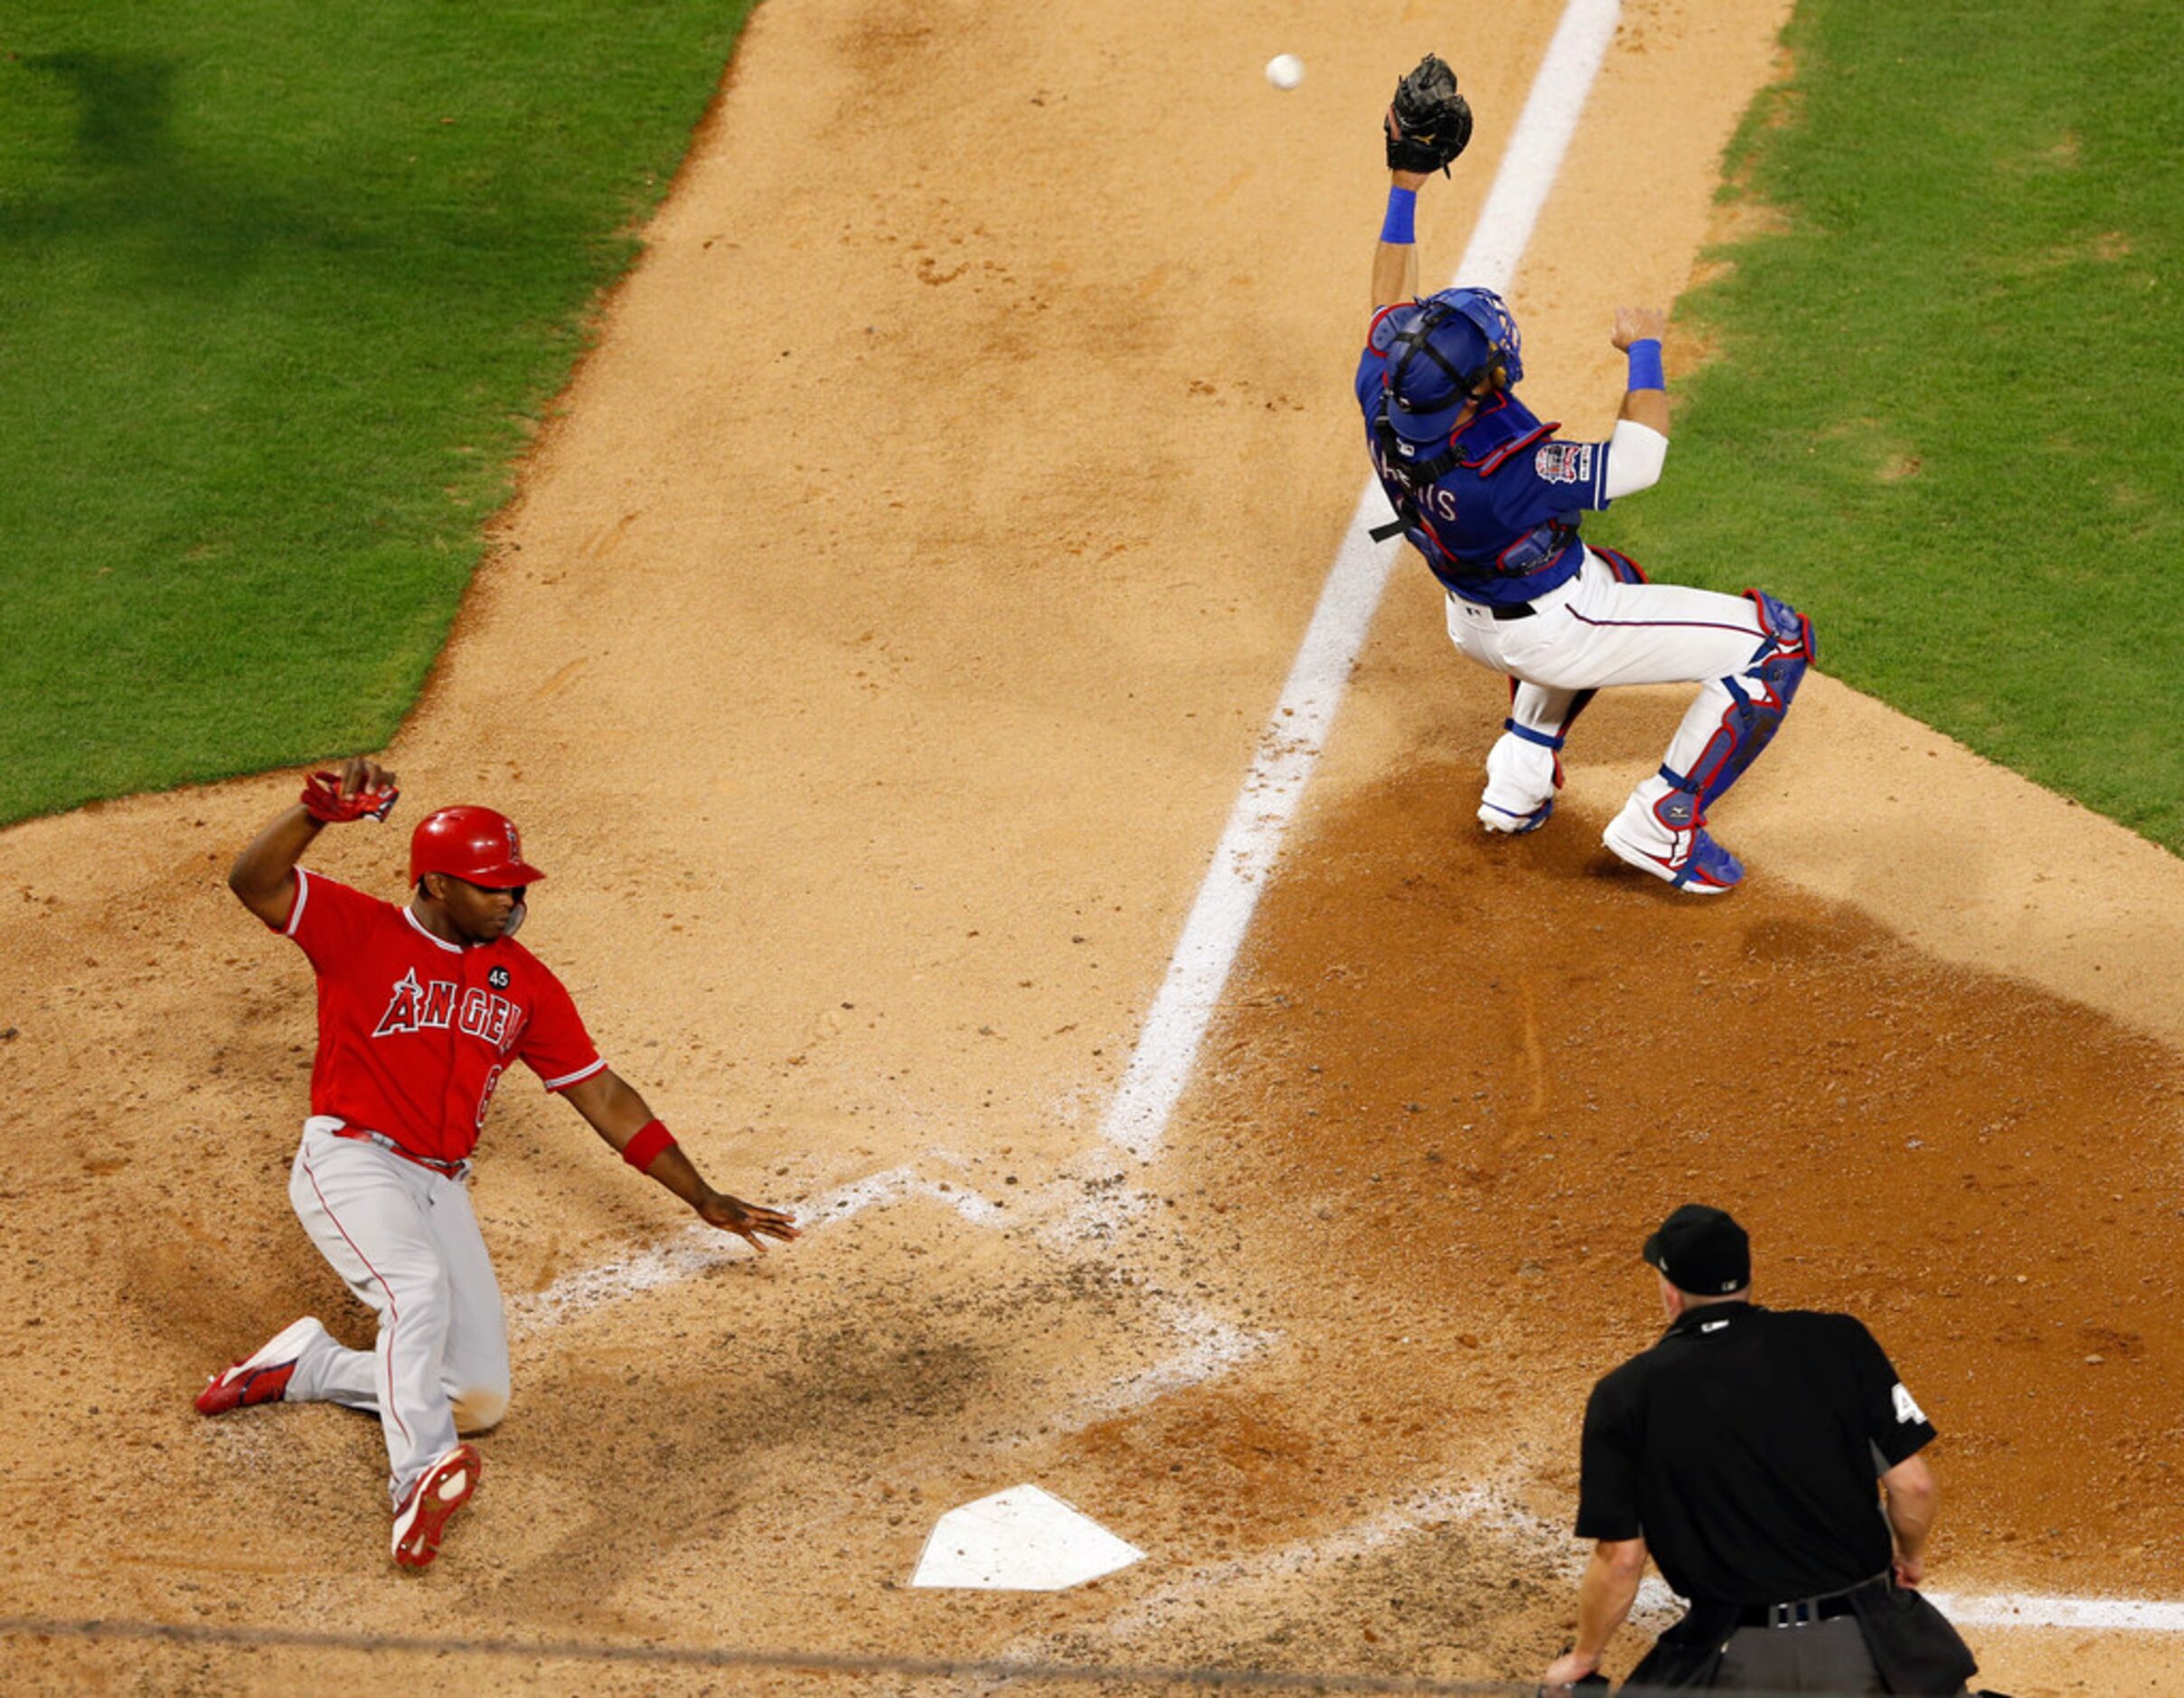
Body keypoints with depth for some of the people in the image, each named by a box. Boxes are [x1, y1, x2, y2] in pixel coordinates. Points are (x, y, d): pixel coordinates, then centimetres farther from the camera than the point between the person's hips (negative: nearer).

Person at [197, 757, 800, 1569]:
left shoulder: (525, 982, 11)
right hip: (350, 1164, -6)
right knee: (420, 1286, -35)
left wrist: (703, 1198, 9)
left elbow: (601, 1093, 13)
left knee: (479, 1398, -1)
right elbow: (253, 882, -19)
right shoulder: (363, 932, -3)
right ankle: (421, 1475, -49)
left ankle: (305, 1366, 19)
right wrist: (318, 812, -39)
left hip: (441, 1189, 6)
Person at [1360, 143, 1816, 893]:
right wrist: (1644, 348, -12)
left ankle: (1520, 773, 31)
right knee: (1780, 640, -4)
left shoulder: (1382, 400, -22)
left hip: (1473, 625, 8)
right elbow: (1639, 459, -27)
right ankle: (1661, 822, -1)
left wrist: (1403, 189, 2)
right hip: (1555, 635, -8)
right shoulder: (1500, 468, -40)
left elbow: (1392, 306, -1)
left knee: (1612, 578, 42)